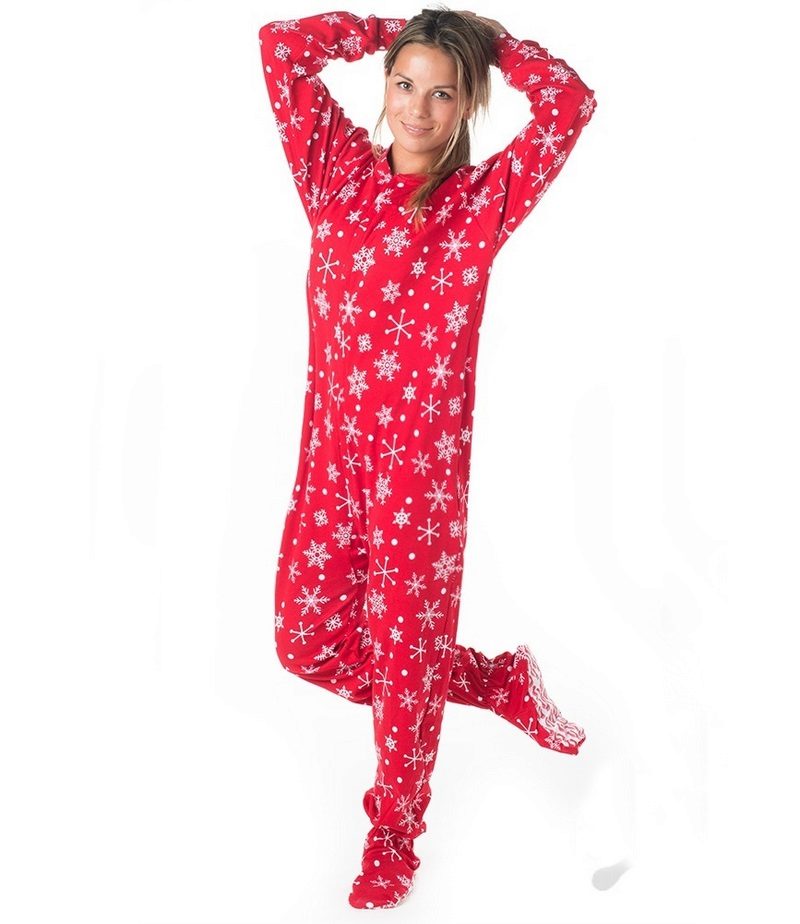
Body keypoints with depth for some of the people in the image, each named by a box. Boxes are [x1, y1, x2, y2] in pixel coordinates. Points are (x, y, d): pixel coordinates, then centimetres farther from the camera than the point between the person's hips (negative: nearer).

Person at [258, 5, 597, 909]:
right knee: (306, 641, 9)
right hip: (331, 451, 4)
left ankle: (393, 834, 31)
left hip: (426, 460, -3)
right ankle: (500, 682, 30)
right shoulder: (338, 171, 5)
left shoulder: (484, 199, -1)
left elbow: (571, 99, -10)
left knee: (406, 652, 6)